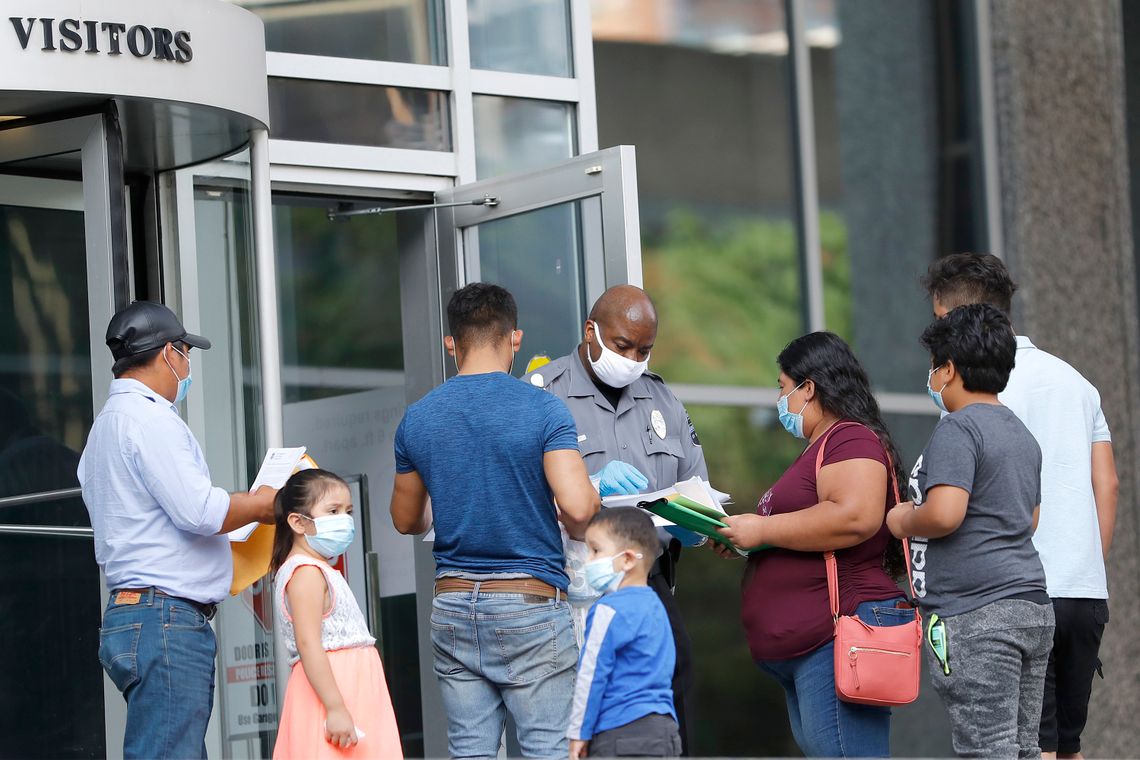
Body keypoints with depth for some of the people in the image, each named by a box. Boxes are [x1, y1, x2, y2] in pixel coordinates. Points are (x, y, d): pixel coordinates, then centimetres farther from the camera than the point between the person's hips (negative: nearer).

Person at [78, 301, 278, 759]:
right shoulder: (150, 418, -10)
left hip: (132, 614, 10)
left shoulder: (108, 424, 23)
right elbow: (200, 511, -18)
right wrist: (262, 504, -2)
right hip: (166, 619, -10)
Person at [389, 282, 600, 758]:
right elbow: (578, 508, -17)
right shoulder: (542, 411, -8)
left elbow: (407, 520, 15)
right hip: (530, 602, -4)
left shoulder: (417, 420, 4)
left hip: (452, 605, 4)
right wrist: (579, 529, 6)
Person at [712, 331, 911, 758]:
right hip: (804, 648, 12)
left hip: (840, 638, -12)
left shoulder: (851, 440, -8)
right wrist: (745, 540, 15)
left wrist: (762, 530, -16)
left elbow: (854, 518, -25)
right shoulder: (821, 449, 26)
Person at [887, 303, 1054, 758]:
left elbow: (945, 514, -23)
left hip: (976, 615, -9)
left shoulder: (957, 430, -10)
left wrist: (903, 521, -3)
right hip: (1032, 604, 9)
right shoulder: (1022, 434, 20)